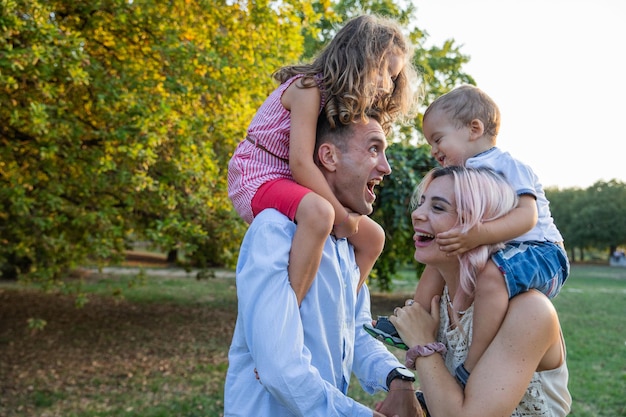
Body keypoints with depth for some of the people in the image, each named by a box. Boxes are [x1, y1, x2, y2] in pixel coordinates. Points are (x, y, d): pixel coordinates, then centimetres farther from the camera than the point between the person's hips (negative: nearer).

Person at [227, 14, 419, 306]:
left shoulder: (347, 100, 10)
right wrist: (343, 216, -21)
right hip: (257, 178, -9)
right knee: (320, 213, -39)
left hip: (292, 183, 10)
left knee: (372, 237, 10)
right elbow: (300, 162, -26)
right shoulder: (309, 87, -19)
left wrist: (353, 211, -17)